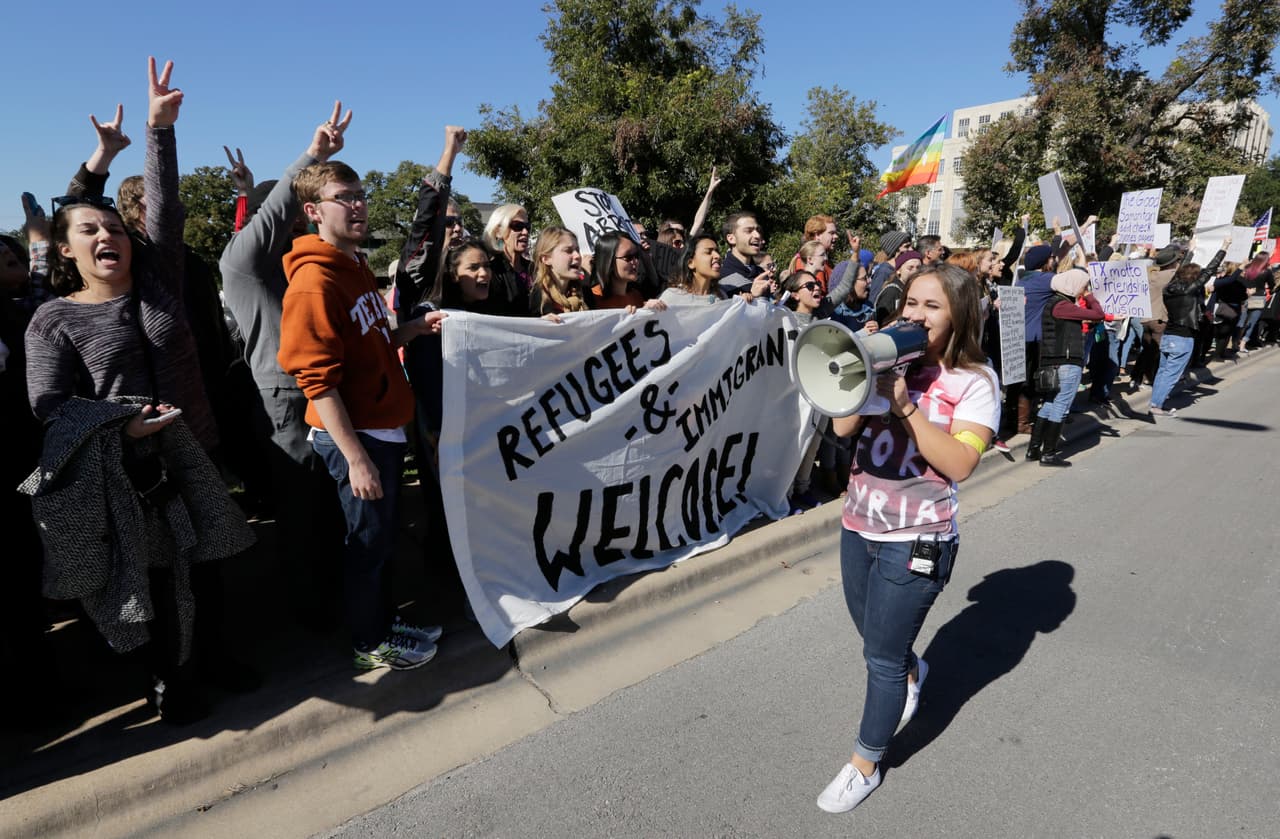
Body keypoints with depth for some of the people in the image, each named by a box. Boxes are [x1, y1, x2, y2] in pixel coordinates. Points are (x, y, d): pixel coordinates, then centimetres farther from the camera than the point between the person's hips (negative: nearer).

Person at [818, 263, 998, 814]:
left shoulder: (974, 381, -10)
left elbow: (959, 463, -20)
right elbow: (842, 428, -5)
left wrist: (905, 403, -25)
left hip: (916, 539, -5)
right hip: (858, 526, 5)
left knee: (882, 657, 6)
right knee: (876, 639, 24)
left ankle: (864, 766, 28)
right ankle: (911, 674, 59)